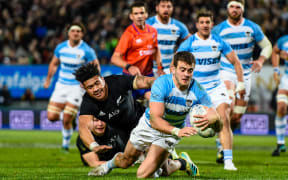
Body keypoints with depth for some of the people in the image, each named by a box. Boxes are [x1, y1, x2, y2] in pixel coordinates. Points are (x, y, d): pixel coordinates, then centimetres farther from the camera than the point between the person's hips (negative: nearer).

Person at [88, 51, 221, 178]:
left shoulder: (197, 91, -24)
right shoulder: (161, 84, -32)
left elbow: (215, 115, -26)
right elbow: (155, 120, -38)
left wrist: (209, 118, -52)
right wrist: (178, 131, -55)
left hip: (171, 132, 0)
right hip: (149, 126, 0)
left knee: (143, 174, -15)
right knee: (125, 162, 17)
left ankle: (181, 163, 12)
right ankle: (111, 163, 56)